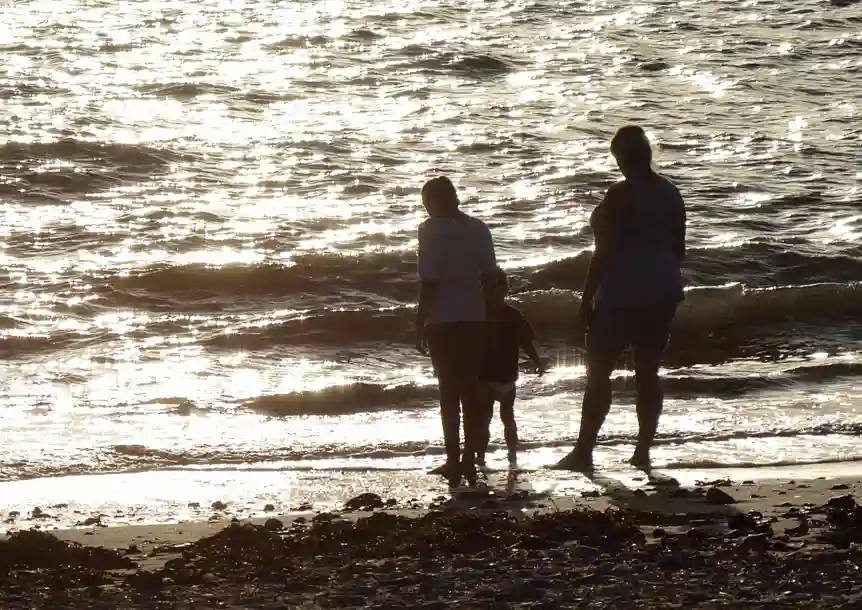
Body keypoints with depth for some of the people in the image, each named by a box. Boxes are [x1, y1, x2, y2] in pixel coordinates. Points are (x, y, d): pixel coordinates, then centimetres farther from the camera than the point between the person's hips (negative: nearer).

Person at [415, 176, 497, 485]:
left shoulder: (432, 230, -9)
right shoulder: (478, 229, 6)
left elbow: (429, 282, -13)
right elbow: (488, 277, 6)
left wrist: (420, 323, -8)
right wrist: (489, 318, 13)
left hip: (443, 321, -4)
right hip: (475, 320, 4)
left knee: (449, 391, 3)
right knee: (471, 390, 9)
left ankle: (453, 460, 1)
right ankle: (469, 460, 9)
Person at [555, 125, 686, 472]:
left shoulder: (620, 196, -15)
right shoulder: (670, 193, 8)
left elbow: (605, 252, -17)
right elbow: (679, 247, 14)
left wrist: (586, 300, -12)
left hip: (623, 296, -7)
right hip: (662, 295, 7)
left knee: (598, 371, -1)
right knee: (648, 372, 11)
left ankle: (583, 452, -2)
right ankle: (643, 451, 10)